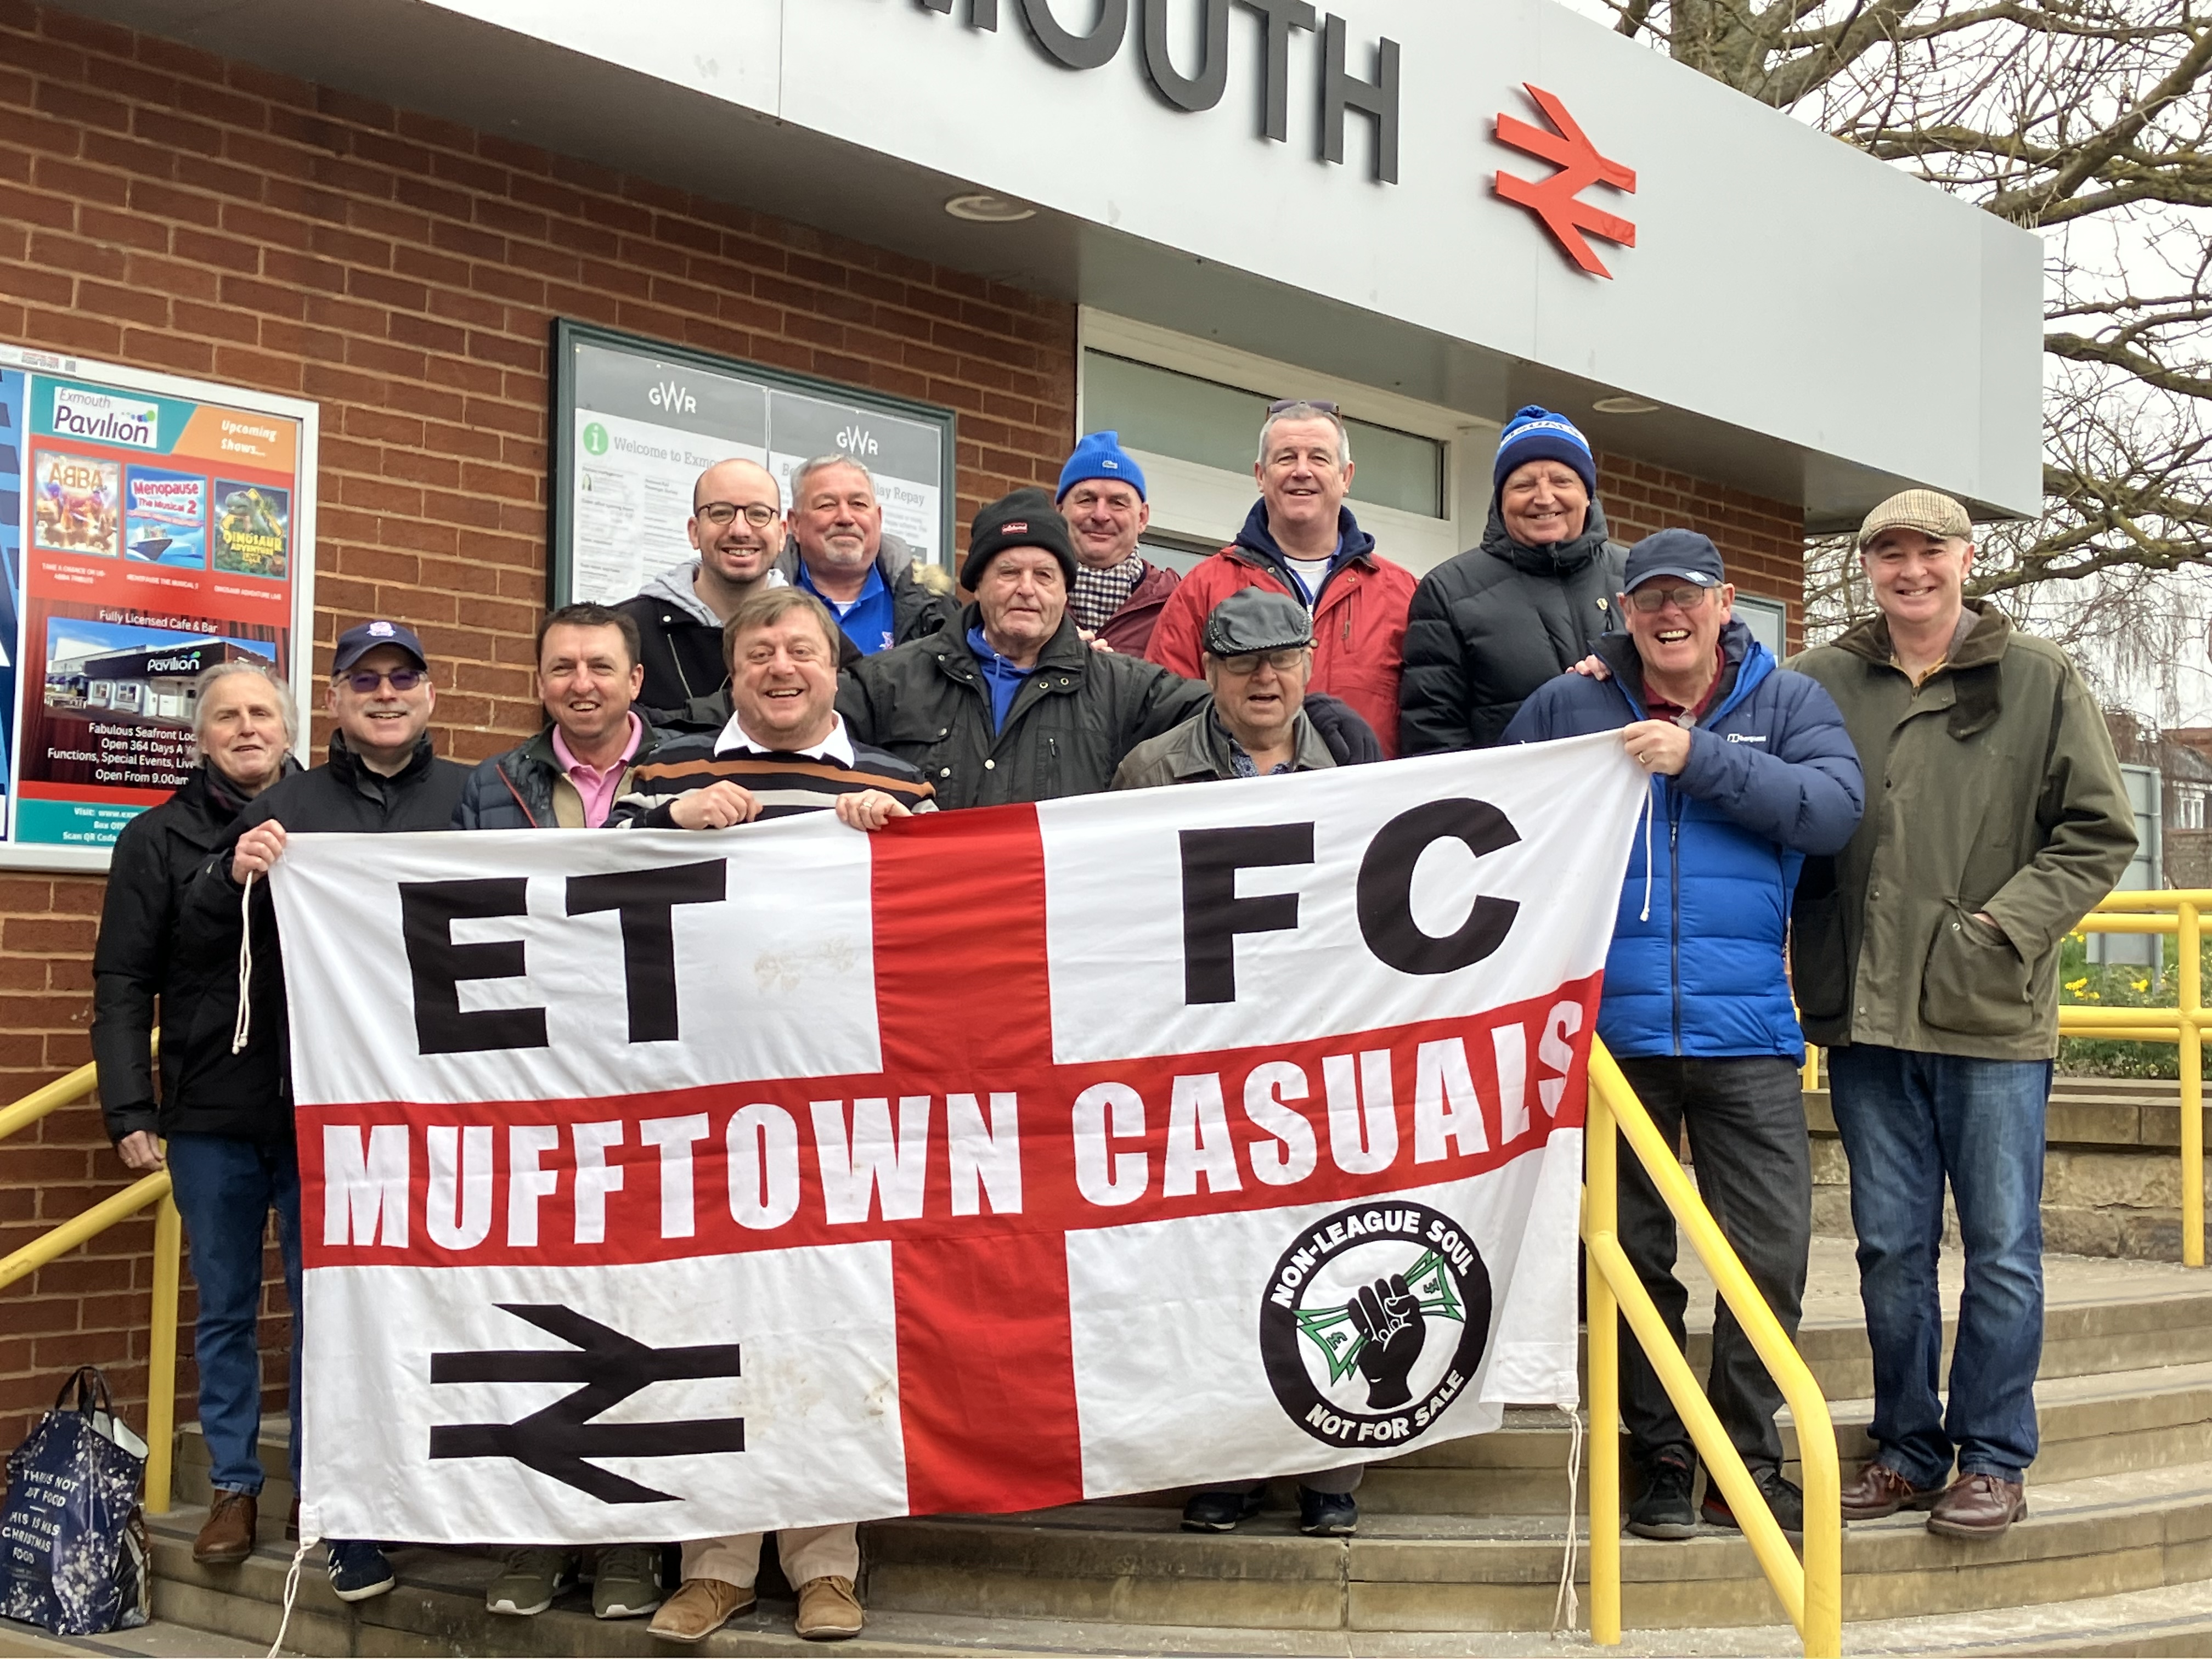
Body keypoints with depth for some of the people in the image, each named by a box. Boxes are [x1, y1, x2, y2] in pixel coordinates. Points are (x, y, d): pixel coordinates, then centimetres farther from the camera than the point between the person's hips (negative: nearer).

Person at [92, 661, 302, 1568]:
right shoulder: (159, 838, 3)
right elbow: (124, 985, 1)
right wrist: (130, 1112, -6)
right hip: (210, 1116, 0)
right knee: (225, 1312, 9)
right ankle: (233, 1488, 20)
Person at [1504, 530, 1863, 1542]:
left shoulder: (1789, 703, 8)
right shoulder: (1565, 706, 8)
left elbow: (1835, 809, -8)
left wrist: (1700, 757, -15)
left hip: (1748, 1032, 0)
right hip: (1611, 1029, 0)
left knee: (1771, 1256, -1)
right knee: (1630, 1257, 7)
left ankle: (1748, 1464, 15)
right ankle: (1661, 1463, 20)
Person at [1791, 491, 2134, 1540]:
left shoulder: (2039, 683, 2)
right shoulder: (1822, 683, 5)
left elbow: (2099, 834, 2)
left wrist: (2006, 925, -10)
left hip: (1994, 1018, -2)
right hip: (1865, 1017, 2)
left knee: (2001, 1246, 5)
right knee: (1891, 1247, 10)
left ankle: (1993, 1460, 17)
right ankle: (1909, 1451, 22)